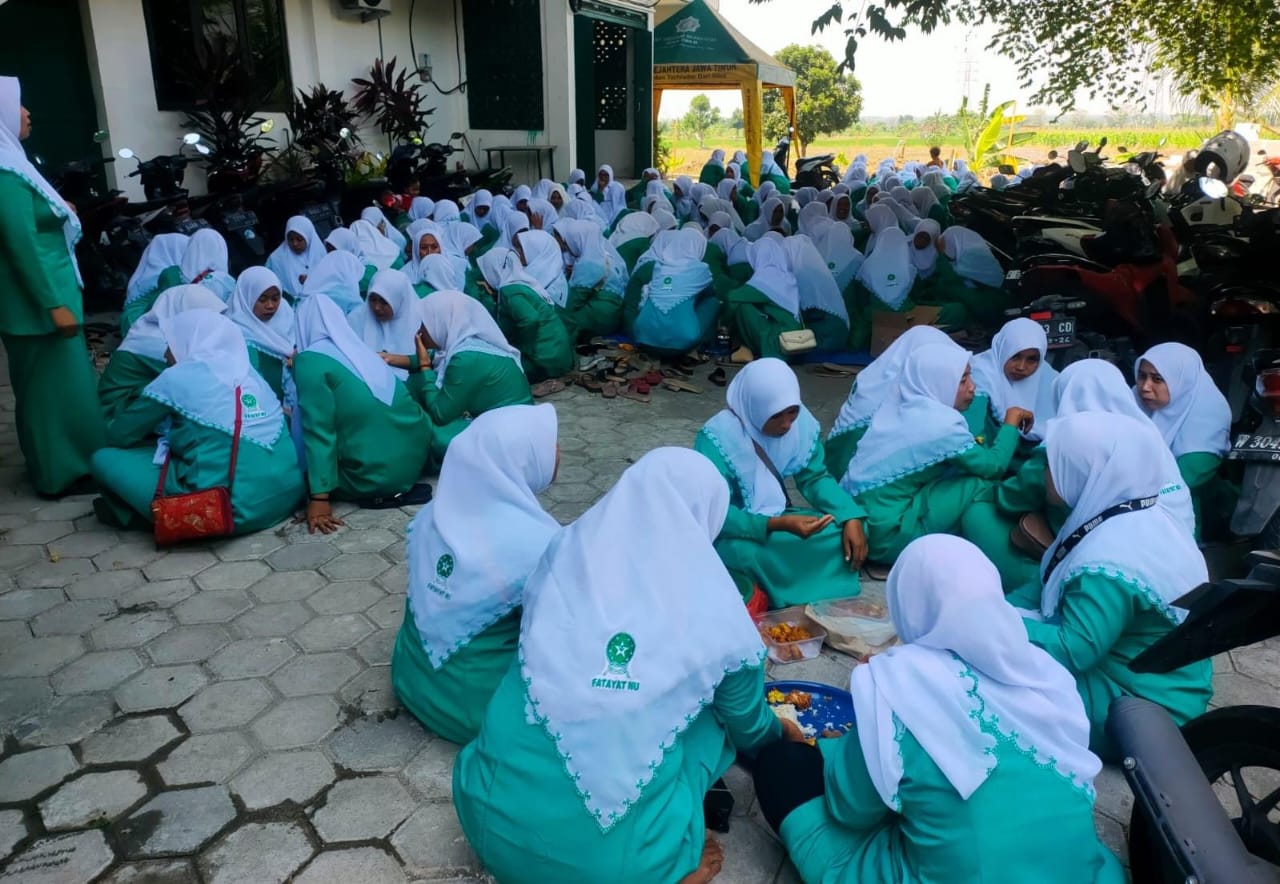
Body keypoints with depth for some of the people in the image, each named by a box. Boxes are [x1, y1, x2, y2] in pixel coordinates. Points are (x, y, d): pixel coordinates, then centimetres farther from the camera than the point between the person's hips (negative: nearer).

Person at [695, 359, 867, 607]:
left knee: (845, 531, -16)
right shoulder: (718, 438, -26)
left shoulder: (802, 422, -9)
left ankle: (764, 594, -11)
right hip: (728, 531, -6)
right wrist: (778, 525, -37)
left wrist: (850, 518, -18)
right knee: (744, 553, -40)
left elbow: (815, 477, 0)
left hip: (776, 520, 6)